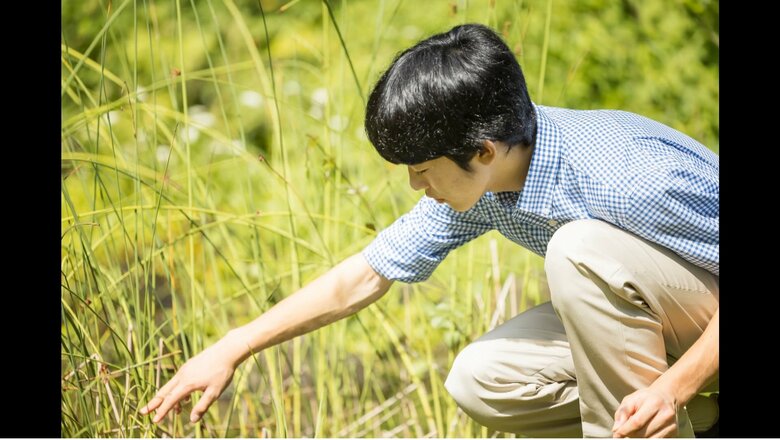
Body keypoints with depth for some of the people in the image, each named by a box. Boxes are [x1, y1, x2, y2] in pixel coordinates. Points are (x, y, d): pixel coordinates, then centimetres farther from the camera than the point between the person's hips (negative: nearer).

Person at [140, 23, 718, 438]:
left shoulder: (631, 178, -33)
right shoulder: (475, 182, -9)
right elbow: (367, 275, -1)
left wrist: (679, 383, -36)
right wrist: (231, 351, -2)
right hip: (649, 318, 8)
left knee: (584, 248, -31)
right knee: (479, 382, -7)